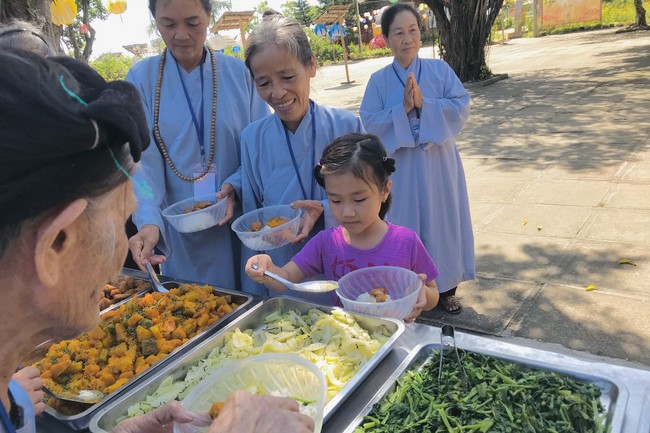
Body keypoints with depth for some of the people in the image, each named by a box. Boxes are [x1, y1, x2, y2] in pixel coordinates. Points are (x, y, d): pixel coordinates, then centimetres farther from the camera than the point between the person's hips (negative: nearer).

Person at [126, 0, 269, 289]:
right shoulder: (142, 79, -2)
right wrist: (149, 221, -22)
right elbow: (142, 162, -8)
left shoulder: (238, 73, -1)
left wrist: (237, 185, -16)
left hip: (239, 224, 0)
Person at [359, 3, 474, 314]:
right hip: (401, 170, -1)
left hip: (439, 166, 1)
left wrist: (425, 104, -19)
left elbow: (463, 108, -6)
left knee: (442, 223, 10)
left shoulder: (440, 70, 0)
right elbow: (369, 124, -7)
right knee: (405, 228, 7)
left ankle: (446, 288, 28)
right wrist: (403, 108, -18)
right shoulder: (378, 80, -1)